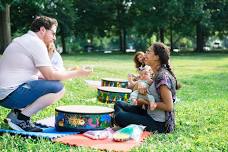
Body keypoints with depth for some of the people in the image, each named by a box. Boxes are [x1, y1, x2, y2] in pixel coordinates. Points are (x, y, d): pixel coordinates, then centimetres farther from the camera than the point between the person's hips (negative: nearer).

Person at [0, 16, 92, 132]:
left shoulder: (22, 40, 19)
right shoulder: (37, 43, -11)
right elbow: (50, 75, -16)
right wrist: (77, 73, -5)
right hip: (10, 95, -10)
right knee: (58, 88, -16)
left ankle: (15, 113, 10)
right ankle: (21, 118, -10)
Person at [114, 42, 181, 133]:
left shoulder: (163, 76, -22)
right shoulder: (157, 74, 8)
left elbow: (169, 107, -24)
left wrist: (146, 101, -16)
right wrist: (143, 89, -6)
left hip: (160, 124, -10)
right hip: (152, 116, 10)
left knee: (119, 117, -20)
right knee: (119, 104, 12)